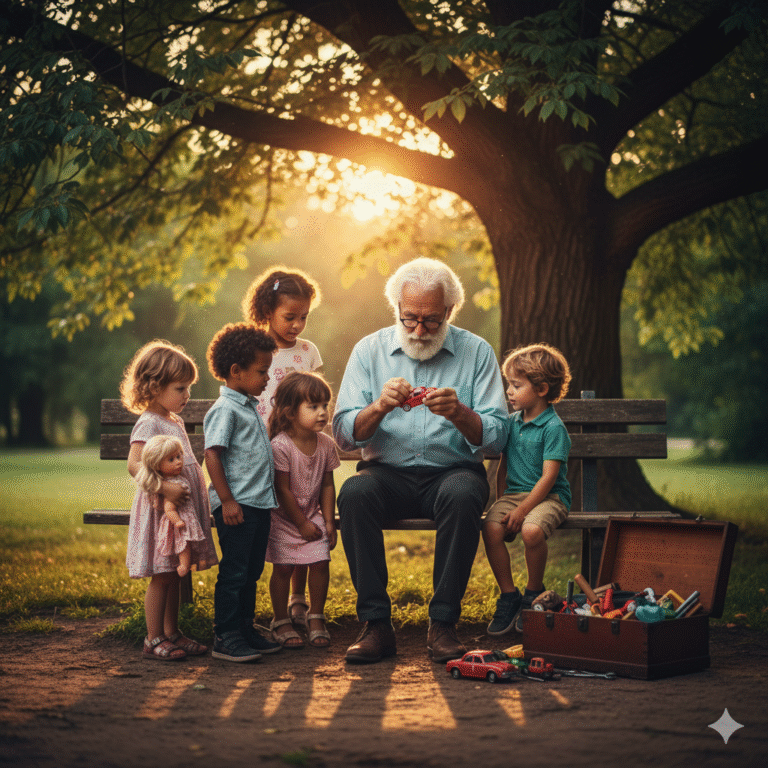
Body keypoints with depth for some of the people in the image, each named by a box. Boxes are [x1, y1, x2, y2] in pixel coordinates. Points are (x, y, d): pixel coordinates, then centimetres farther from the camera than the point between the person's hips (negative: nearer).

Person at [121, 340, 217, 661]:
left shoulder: (176, 421, 15)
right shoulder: (149, 423, -14)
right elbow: (134, 464, -26)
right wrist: (165, 488, -34)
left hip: (182, 508, 8)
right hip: (160, 510, -8)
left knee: (175, 575, 13)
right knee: (161, 576, -3)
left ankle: (171, 633, 20)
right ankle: (154, 639, 4)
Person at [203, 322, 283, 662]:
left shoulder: (249, 407, 16)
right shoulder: (225, 410, -12)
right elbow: (212, 456, -18)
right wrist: (227, 501, -21)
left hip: (259, 503, 9)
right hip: (237, 506, -9)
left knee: (252, 571, 14)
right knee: (234, 571, -4)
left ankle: (245, 629, 23)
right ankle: (225, 637, 2)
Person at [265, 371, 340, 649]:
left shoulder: (325, 444, -2)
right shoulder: (280, 446, -20)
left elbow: (327, 485, 5)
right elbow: (282, 490, -17)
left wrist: (328, 522, -1)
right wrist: (302, 524, -13)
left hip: (312, 517, 4)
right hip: (283, 519, -4)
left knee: (320, 563, -4)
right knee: (282, 568, -3)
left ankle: (316, 618, 14)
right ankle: (281, 622, 13)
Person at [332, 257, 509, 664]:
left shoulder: (476, 352, 1)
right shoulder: (369, 350, 4)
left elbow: (496, 438, -4)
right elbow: (343, 435, -2)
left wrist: (459, 414, -24)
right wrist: (379, 407, -21)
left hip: (453, 470, -1)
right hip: (388, 472, 1)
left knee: (462, 496, -35)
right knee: (354, 493, -31)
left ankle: (442, 623, -23)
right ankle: (376, 623, -24)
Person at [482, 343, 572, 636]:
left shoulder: (553, 427, -10)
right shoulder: (512, 423, 12)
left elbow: (548, 477, -15)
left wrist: (522, 510, -20)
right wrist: (501, 502, 6)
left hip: (548, 497, -6)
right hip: (514, 493, 6)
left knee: (531, 530, -35)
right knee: (491, 528, -24)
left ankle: (534, 593, -8)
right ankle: (508, 595, -9)